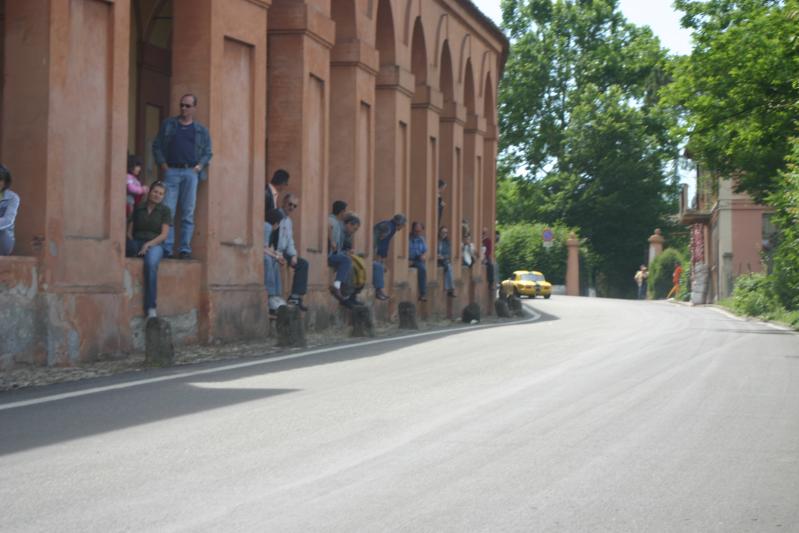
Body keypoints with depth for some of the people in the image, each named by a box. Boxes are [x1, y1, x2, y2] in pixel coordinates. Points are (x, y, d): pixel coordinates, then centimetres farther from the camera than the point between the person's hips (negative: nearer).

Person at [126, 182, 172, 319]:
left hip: (155, 245, -3)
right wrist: (131, 246, -5)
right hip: (136, 244, 3)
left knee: (151, 263, -37)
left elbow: (164, 235, 0)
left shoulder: (165, 211, 10)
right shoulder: (138, 209, 16)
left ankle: (151, 308, -39)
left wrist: (148, 244, -14)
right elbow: (129, 231, 14)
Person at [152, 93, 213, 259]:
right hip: (171, 172, 0)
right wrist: (163, 165, 0)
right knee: (168, 211, -7)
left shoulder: (201, 130, 14)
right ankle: (166, 248, -6)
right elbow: (157, 146, 12)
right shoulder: (168, 125, 13)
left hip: (191, 172, 0)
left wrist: (199, 166, -1)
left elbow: (207, 152, 15)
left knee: (188, 213, -1)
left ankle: (185, 249, 1)